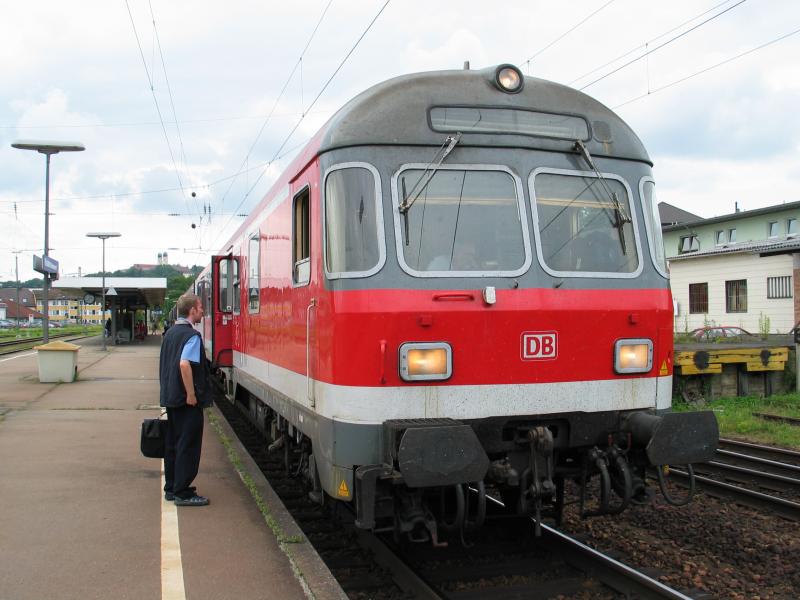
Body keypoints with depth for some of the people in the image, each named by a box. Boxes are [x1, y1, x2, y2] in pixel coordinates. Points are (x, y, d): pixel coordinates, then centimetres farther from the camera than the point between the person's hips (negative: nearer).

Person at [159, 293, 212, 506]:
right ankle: (183, 493, 1)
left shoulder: (170, 332, 13)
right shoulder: (191, 335, -16)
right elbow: (184, 364, -28)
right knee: (188, 446, -3)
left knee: (172, 443, 15)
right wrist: (191, 394, -23)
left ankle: (171, 488, 24)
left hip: (169, 397, 9)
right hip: (186, 400, -9)